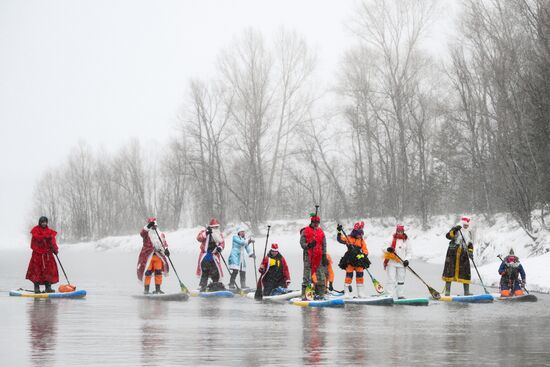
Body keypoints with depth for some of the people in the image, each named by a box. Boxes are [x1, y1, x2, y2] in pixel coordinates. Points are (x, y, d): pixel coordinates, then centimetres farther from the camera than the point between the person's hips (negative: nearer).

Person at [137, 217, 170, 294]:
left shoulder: (161, 234, 14)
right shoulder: (146, 233, -1)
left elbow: (164, 243, 15)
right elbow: (142, 233, -22)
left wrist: (166, 249, -3)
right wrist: (148, 227, -35)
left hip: (158, 256, 4)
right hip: (148, 256, -4)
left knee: (158, 272, 4)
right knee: (147, 272, -4)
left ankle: (158, 289, 12)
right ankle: (146, 289, 2)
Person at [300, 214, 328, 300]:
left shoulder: (321, 232, 14)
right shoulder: (305, 231, 2)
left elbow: (324, 245, 14)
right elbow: (302, 243, -4)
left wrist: (324, 256, 7)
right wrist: (308, 245, -24)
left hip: (319, 256, 4)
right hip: (308, 255, -4)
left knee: (320, 275, 4)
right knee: (307, 274, -6)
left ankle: (321, 294, 10)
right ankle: (304, 294, -5)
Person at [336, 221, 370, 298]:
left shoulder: (362, 241, 10)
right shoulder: (349, 238, 2)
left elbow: (365, 250, 5)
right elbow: (340, 239, -9)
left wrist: (363, 254, -16)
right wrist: (339, 232, -25)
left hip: (359, 261, 3)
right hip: (350, 261, -3)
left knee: (360, 276, 4)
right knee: (349, 275, -7)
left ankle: (360, 293, 12)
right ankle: (347, 292, -2)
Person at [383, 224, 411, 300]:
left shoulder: (406, 240, 7)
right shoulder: (391, 239, 1)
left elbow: (408, 252, 10)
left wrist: (406, 260, -6)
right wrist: (388, 249, -19)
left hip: (401, 263, 2)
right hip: (391, 262, -2)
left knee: (401, 280, 7)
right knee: (391, 279, -6)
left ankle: (400, 295, 15)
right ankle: (391, 296, -7)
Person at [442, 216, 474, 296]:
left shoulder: (469, 232, 13)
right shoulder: (456, 229, -1)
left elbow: (470, 244, 16)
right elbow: (448, 236, -16)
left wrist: (471, 251, 0)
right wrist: (454, 230, -31)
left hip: (463, 254, 4)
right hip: (453, 253, -4)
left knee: (466, 272, 1)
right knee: (450, 271, -3)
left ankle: (466, 291, 7)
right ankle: (447, 291, 2)